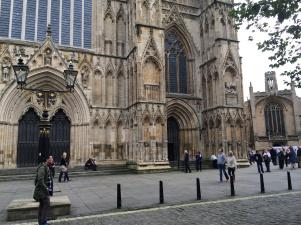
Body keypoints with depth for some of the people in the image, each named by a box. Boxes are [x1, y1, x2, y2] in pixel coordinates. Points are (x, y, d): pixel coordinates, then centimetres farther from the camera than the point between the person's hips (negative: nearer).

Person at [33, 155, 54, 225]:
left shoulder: (47, 168, 13)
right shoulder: (42, 168, -18)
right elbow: (40, 180, -25)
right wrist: (46, 189, -23)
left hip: (44, 190, 10)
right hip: (42, 190, -10)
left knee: (42, 206, 14)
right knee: (47, 205, -9)